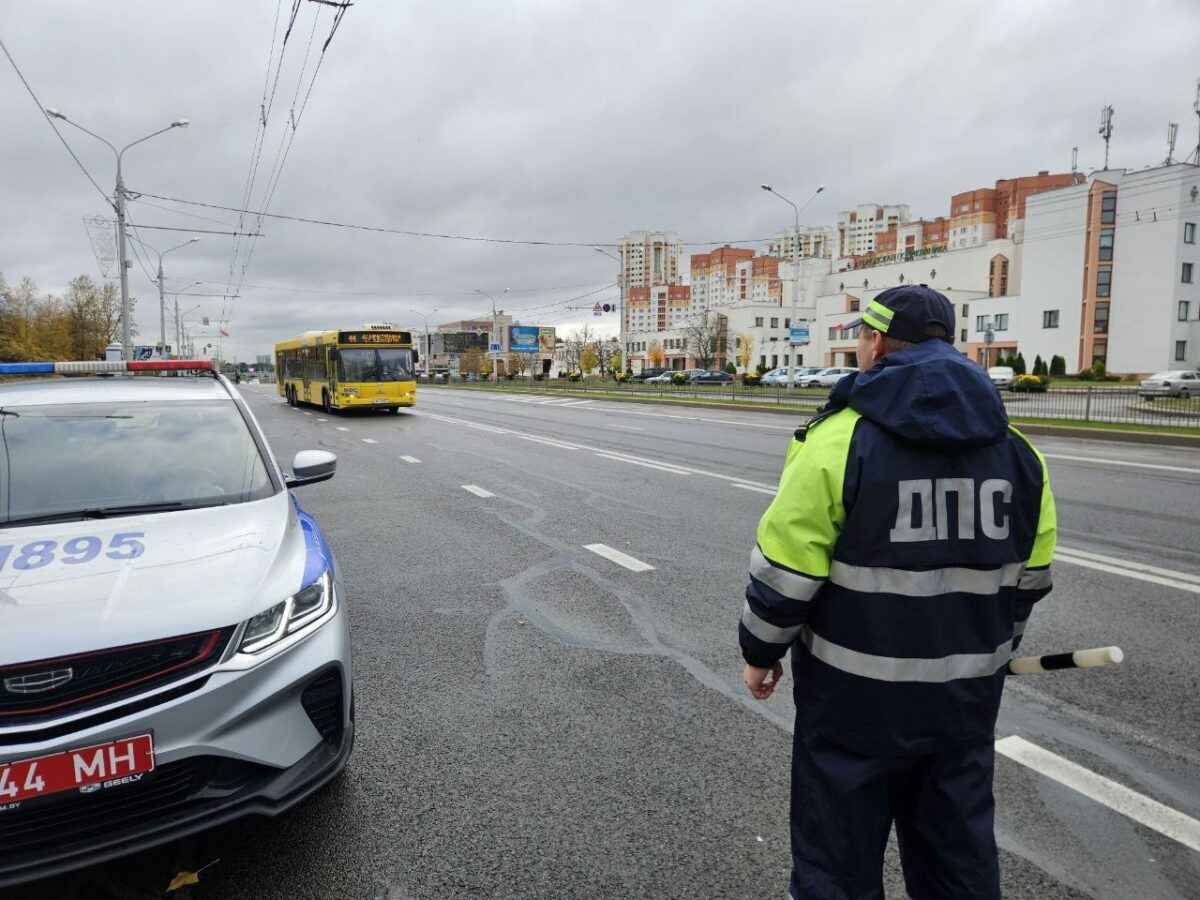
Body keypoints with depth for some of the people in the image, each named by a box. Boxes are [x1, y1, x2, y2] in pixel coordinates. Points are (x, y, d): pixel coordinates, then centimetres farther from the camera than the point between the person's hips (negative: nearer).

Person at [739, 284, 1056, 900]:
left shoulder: (839, 439, -17)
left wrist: (760, 651, 0)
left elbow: (785, 568, -16)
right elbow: (1029, 577, 9)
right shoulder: (1016, 450, 1)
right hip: (966, 697, 6)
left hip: (855, 693, -5)